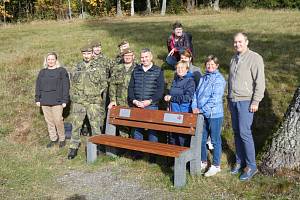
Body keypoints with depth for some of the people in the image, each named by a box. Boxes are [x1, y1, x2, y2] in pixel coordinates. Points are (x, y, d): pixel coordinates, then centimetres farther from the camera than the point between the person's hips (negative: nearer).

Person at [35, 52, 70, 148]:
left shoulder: (62, 71, 1)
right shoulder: (42, 72, 14)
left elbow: (66, 86, -3)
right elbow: (38, 87, 16)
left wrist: (64, 100, -9)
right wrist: (37, 99, 9)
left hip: (57, 101, -5)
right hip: (45, 101, 5)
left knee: (58, 120, -7)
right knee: (49, 121, 8)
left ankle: (62, 139, 9)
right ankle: (53, 139, 20)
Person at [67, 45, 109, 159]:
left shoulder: (99, 67, 2)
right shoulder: (77, 68, 10)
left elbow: (104, 84, 4)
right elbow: (72, 84, 17)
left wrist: (101, 97, -2)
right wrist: (73, 97, 10)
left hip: (94, 102, -2)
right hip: (78, 102, 3)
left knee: (95, 125, 3)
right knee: (76, 124, 4)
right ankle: (74, 148, 14)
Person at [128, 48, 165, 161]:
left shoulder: (158, 71, 1)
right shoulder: (136, 71, 13)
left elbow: (160, 89, -5)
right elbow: (130, 87, 10)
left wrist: (150, 101, -15)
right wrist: (134, 101, -5)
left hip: (151, 106, -3)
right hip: (136, 106, 4)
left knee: (152, 130, 0)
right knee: (137, 129, 8)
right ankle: (137, 152, 18)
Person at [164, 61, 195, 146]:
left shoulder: (190, 81, -8)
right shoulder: (175, 80, 13)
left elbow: (187, 98, -17)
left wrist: (171, 98, -15)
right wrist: (169, 106, 13)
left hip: (184, 114, -7)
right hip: (173, 112, 7)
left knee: (183, 139, -3)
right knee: (173, 137, 14)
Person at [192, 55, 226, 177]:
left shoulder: (219, 79, -9)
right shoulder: (203, 78, 13)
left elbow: (215, 98, -18)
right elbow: (196, 93, 12)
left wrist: (202, 110, -18)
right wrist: (194, 107, -4)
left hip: (214, 115, -7)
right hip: (202, 115, 7)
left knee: (215, 141, 4)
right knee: (201, 140, 14)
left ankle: (216, 166, 16)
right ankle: (203, 162, 30)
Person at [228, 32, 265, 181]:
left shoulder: (255, 58, -8)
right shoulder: (234, 58, 14)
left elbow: (260, 82, -13)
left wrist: (255, 102, -16)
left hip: (246, 101, -7)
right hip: (233, 101, 7)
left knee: (244, 133, -9)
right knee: (236, 132, 10)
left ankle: (251, 166, 3)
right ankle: (240, 162, 21)